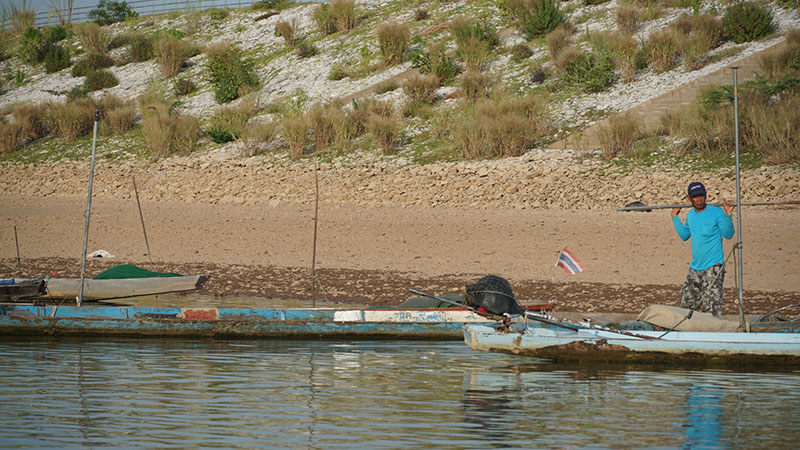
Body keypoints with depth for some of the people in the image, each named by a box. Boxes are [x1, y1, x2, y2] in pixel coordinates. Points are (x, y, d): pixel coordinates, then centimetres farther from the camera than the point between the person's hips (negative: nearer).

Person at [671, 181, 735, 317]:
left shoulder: (716, 212, -8)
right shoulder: (691, 214, 11)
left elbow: (728, 234, -9)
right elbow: (684, 235, 24)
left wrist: (728, 216, -21)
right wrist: (675, 217, 20)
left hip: (713, 267, -7)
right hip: (695, 267, 7)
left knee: (711, 308, -11)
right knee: (686, 305, 12)